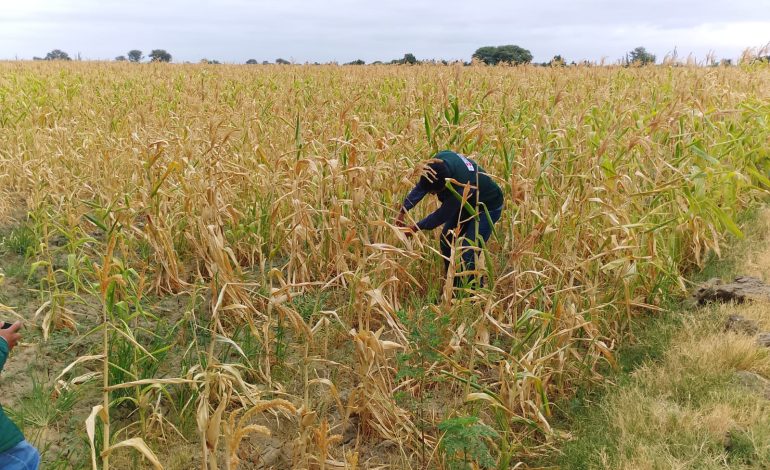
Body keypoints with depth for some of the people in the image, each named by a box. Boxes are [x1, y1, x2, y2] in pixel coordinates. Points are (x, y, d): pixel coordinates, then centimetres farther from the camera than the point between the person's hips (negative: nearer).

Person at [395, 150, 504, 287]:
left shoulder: (462, 187, -43)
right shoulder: (439, 160, -26)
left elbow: (442, 215, -28)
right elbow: (422, 185, -10)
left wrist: (415, 228, -17)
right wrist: (403, 210, -13)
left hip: (487, 208, -7)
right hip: (467, 203, 8)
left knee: (469, 254, -16)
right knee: (446, 239, 6)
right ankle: (454, 284, 22)